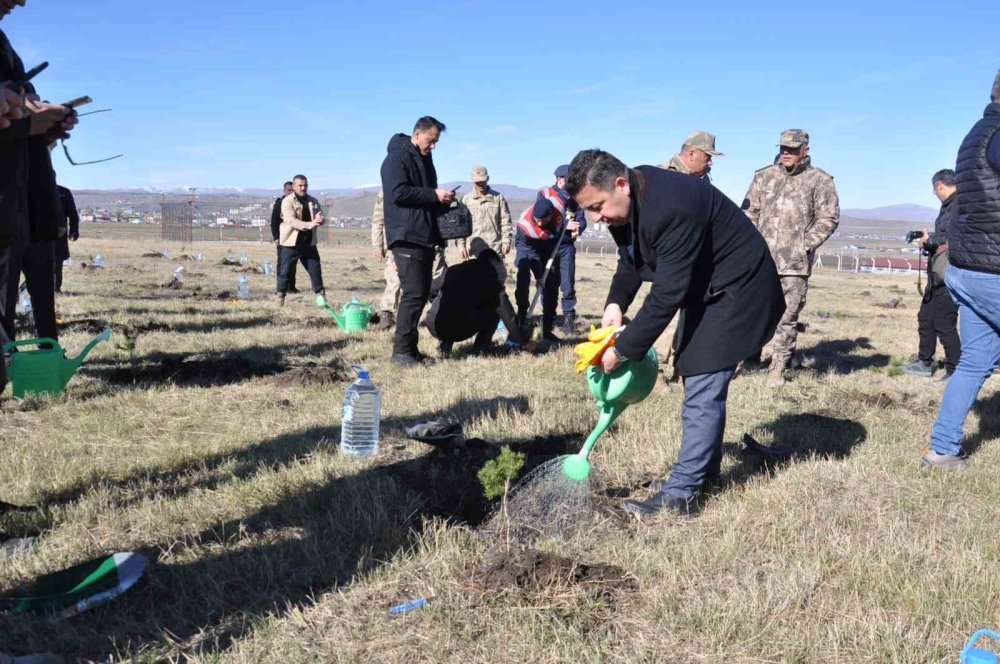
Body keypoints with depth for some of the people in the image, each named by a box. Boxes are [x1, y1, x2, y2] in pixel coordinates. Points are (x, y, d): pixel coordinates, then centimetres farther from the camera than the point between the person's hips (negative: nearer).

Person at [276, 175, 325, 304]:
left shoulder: (313, 201, 10)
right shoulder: (287, 201, -8)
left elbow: (322, 217, 6)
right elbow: (291, 220, -21)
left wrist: (319, 219, -21)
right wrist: (309, 224, -34)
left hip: (309, 243, 5)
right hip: (291, 243, -5)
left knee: (316, 270, 9)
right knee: (285, 271, -2)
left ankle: (321, 296, 19)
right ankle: (280, 297, 5)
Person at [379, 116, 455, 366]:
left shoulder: (424, 158, 22)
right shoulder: (397, 158, -6)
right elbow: (398, 192, -19)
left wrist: (442, 199, 10)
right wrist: (434, 195, -17)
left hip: (425, 237, 10)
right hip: (407, 238, -9)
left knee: (422, 292, 10)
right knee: (413, 292, -13)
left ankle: (410, 347, 17)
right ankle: (401, 350, -8)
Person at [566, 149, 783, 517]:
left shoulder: (671, 208, -35)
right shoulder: (627, 199, -6)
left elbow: (667, 294, -33)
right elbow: (630, 259, 8)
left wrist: (623, 349, -27)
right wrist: (616, 303, -10)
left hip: (736, 290, -10)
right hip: (703, 288, 10)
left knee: (703, 389, -12)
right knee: (699, 384, 17)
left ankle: (681, 493, -6)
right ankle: (703, 469, 31)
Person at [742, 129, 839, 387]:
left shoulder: (819, 181, 3)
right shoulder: (763, 176, 11)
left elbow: (828, 218, 0)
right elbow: (749, 212, 13)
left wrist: (805, 245, -9)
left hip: (795, 263, -2)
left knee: (787, 317, 1)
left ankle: (778, 369, 11)